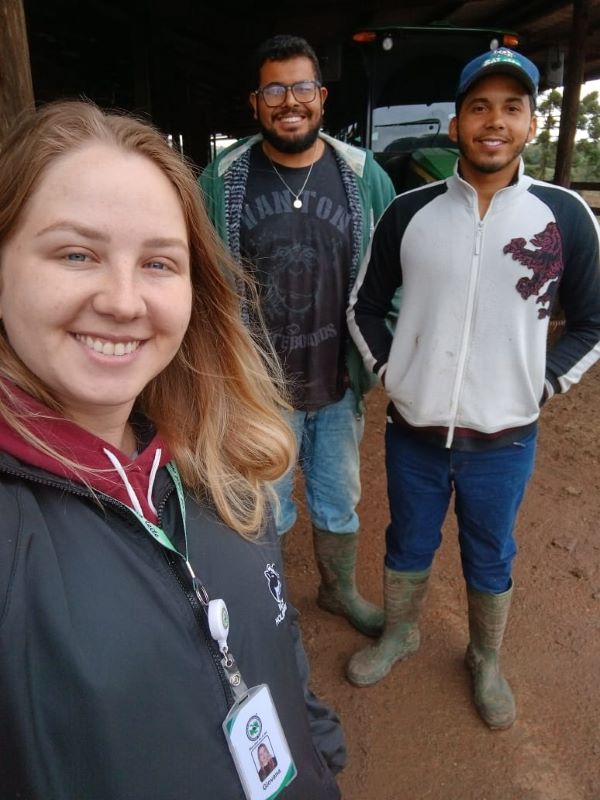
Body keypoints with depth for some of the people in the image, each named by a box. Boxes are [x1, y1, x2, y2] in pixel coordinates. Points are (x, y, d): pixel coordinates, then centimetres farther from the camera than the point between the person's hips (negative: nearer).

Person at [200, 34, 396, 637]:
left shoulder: (363, 175, -4)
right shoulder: (222, 178, -7)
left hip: (340, 384, 2)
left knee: (339, 502, 21)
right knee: (264, 512, 18)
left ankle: (340, 590, 49)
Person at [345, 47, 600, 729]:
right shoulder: (409, 212, -4)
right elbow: (364, 305, 6)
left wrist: (541, 386, -5)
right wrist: (390, 371, -3)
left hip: (504, 440, 0)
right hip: (413, 432, 1)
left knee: (491, 558, 19)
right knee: (408, 545, 21)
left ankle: (486, 661, 45)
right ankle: (399, 634, 48)